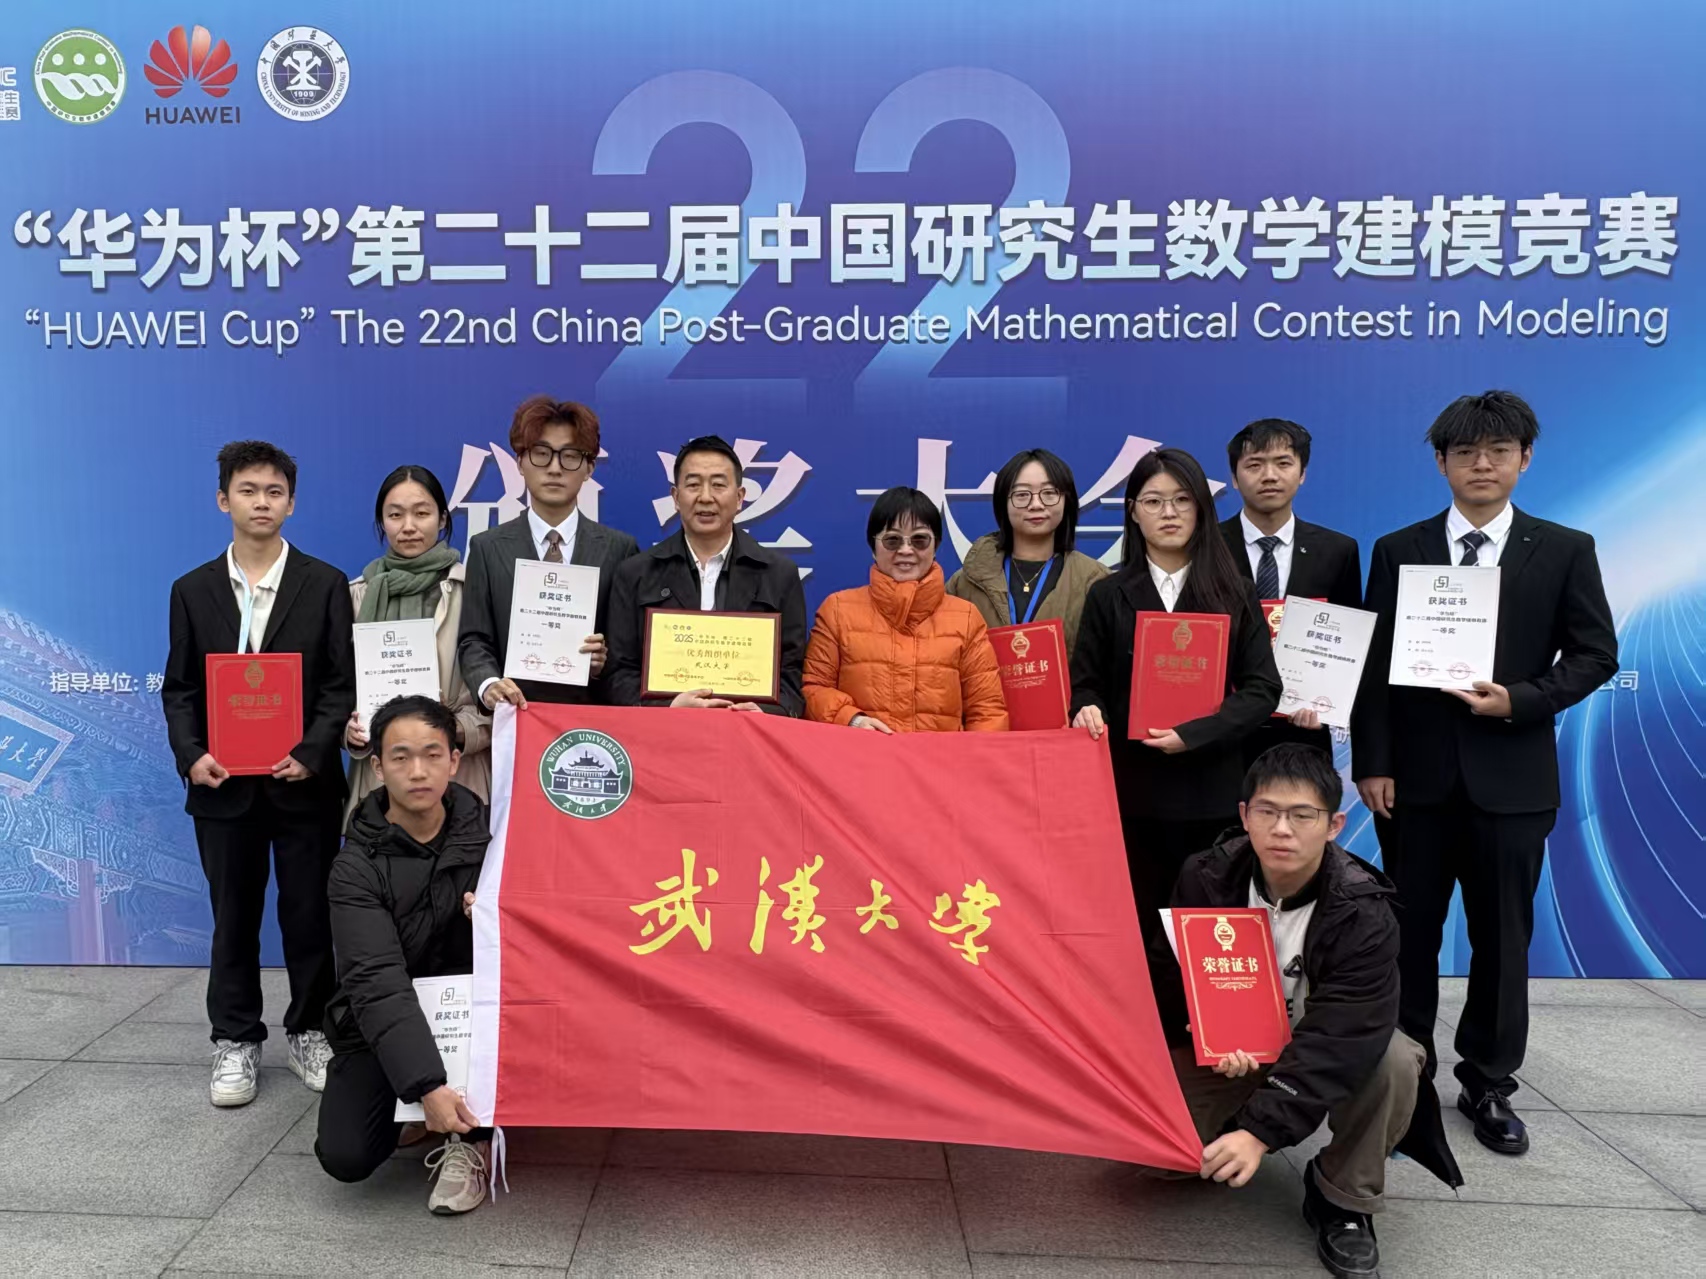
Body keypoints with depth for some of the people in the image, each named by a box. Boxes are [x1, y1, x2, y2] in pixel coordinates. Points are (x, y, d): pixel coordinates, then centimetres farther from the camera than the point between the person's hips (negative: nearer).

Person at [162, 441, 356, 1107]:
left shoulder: (325, 584, 0)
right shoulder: (193, 590, 6)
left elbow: (342, 683, -3)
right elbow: (179, 688, 6)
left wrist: (312, 753, -16)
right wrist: (191, 755, -10)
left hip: (305, 781, -1)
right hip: (223, 785, 2)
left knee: (310, 913, 7)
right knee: (233, 917, 11)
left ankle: (309, 1032, 24)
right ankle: (235, 1041, 24)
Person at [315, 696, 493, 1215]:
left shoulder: (484, 830, -8)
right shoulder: (358, 865, -15)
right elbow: (377, 983, -26)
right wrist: (426, 1084, -37)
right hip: (383, 1028, -1)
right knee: (346, 1155, -20)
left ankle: (471, 1140, -8)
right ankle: (410, 1109, 14)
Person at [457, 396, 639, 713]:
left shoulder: (620, 549, 9)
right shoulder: (487, 548, 11)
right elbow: (474, 641, 5)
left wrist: (606, 661, -11)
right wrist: (489, 684, -14)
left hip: (593, 713, -1)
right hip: (513, 714, 1)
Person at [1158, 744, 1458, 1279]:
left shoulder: (1362, 913, -26)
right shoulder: (1206, 878, -16)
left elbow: (1342, 1039, -34)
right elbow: (1173, 976, -6)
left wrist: (1260, 1130, -43)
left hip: (1323, 1052, -1)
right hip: (1228, 1048, 1)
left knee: (1393, 1061, -34)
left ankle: (1343, 1198, -8)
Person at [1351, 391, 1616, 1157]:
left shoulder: (1564, 550, 3)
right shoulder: (1398, 551, 3)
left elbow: (1595, 654, 2)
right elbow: (1375, 663, 1)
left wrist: (1520, 702, -15)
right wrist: (1372, 763, -5)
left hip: (1511, 773, 0)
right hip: (1419, 772, 0)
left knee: (1502, 935, 8)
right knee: (1410, 929, 8)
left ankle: (1488, 1084, 24)